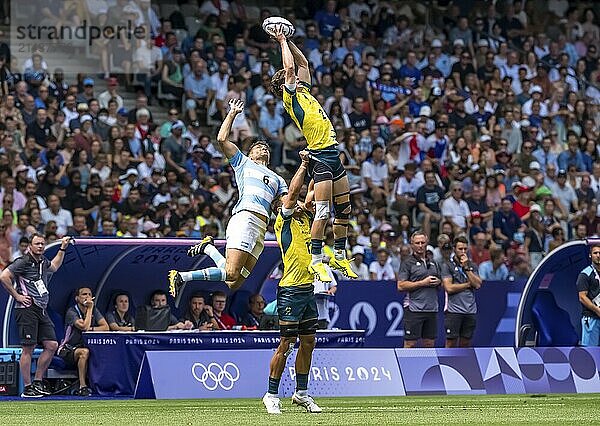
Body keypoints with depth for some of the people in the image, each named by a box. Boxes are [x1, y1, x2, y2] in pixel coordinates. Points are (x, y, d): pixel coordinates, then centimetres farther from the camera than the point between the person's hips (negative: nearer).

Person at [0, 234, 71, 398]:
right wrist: (17, 296, -13)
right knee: (28, 349, -6)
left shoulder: (43, 261, 15)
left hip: (41, 310, 8)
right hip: (27, 309, -8)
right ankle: (27, 388, -2)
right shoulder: (23, 262, -9)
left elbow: (54, 267, 40)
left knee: (52, 345, 3)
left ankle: (37, 382, 13)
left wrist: (63, 248, 34)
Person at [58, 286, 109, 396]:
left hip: (86, 345, 6)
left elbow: (106, 327, -3)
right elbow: (84, 326, -28)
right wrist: (89, 309, -18)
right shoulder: (72, 312, -13)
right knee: (85, 352, -38)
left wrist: (91, 329, -17)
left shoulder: (94, 310, 6)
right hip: (68, 350, -6)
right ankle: (82, 387, -36)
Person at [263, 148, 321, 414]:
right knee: (286, 344, -6)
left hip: (308, 290, 8)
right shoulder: (283, 221, -3)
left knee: (308, 342, 9)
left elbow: (311, 194, 18)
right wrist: (304, 164, -4)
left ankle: (301, 393, 18)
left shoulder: (304, 219, 17)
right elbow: (293, 192, -11)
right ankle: (272, 395, 0)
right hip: (291, 290, -8)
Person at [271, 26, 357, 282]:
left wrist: (287, 40, 21)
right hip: (319, 156, -9)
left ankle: (339, 256, 20)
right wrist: (283, 41, 2)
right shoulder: (290, 97, -3)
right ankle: (316, 261, -11)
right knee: (323, 212, -13)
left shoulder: (303, 93, 18)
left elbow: (302, 63, 27)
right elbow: (290, 68, -10)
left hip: (332, 154, 9)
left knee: (344, 209, 11)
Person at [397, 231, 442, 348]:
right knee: (410, 343, -6)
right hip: (414, 310, -6)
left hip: (432, 309, 6)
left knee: (430, 343, 8)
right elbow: (401, 286, -10)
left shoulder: (433, 263, 16)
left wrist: (438, 282, 1)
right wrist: (423, 283, -14)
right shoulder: (408, 263, -2)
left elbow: (440, 282, 26)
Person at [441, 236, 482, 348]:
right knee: (451, 343, -4)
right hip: (453, 310, -4)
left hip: (470, 311, 4)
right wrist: (468, 284, -3)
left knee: (465, 343, 6)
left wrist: (466, 267, -5)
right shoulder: (447, 266, 1)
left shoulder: (472, 266, 13)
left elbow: (477, 284, -1)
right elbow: (449, 288, -9)